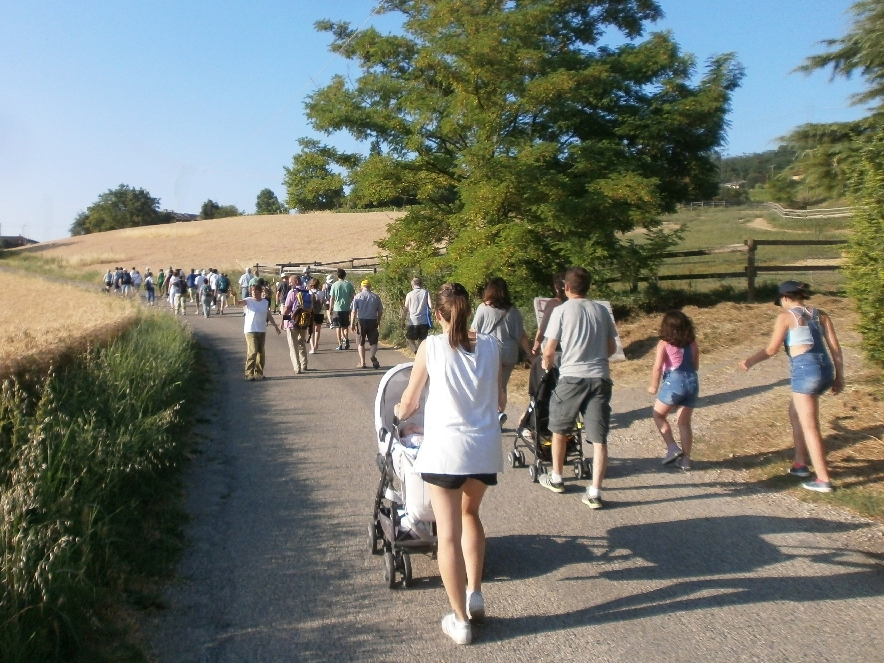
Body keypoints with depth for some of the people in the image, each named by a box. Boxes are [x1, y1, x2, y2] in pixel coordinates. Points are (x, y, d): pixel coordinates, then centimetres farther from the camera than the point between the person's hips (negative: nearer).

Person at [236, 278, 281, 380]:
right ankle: (249, 374, -7)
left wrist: (276, 326, 18)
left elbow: (269, 316, 16)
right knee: (252, 352, -14)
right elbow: (239, 302, -26)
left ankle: (259, 373, 24)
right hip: (250, 330, -5)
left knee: (261, 352, 12)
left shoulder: (265, 302, 7)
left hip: (262, 330, 5)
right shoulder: (248, 301, -6)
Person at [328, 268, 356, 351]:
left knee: (338, 327, 5)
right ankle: (346, 339, -2)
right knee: (345, 326, 17)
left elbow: (332, 298, -3)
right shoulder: (349, 284, 0)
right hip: (346, 308, 2)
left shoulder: (334, 285, -4)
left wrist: (330, 308, 6)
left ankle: (340, 344, 2)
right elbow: (353, 296, 3)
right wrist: (351, 305, 15)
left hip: (337, 308, -2)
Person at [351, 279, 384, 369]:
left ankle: (362, 362, 9)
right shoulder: (376, 297, 2)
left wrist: (352, 323, 0)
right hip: (372, 321, 1)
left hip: (361, 321, -1)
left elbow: (354, 311, -7)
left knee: (360, 343, 11)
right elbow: (380, 311, 6)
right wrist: (378, 321, 20)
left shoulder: (357, 297, -3)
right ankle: (373, 355, -21)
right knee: (373, 341, 8)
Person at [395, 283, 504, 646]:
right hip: (485, 447, 4)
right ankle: (474, 594, 26)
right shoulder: (490, 345, 1)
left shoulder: (431, 347, -5)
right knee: (469, 513, 28)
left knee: (448, 533, 7)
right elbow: (501, 402, 10)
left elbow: (408, 403, 3)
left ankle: (460, 620, 15)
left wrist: (400, 411, 27)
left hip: (445, 448, -3)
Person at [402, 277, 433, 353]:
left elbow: (405, 309, 1)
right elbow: (431, 306, -4)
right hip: (424, 321, 2)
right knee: (421, 341, 14)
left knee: (410, 340, 8)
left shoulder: (410, 294, 1)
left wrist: (403, 321, 10)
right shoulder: (426, 292, 1)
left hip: (413, 322, -2)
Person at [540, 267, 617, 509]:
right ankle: (595, 493, 1)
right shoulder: (601, 310, 10)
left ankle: (556, 479, 31)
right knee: (599, 438, 4)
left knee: (559, 429, 18)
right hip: (600, 378, 3)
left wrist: (546, 366, 19)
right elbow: (611, 348, 17)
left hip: (572, 377, -3)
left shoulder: (562, 310, -1)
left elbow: (548, 352, -2)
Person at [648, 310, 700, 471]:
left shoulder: (664, 343, -5)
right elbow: (696, 365, 13)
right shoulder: (692, 342, 7)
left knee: (658, 415, 16)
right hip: (692, 382, 5)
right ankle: (685, 459, 15)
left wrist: (654, 386, 1)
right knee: (684, 422, 14)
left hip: (674, 382, -5)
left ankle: (673, 448, 4)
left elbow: (657, 367, -10)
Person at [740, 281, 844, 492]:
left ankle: (823, 479, 5)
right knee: (795, 413, 26)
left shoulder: (786, 316, -1)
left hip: (805, 370, -7)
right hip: (826, 369, 7)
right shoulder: (820, 314, 14)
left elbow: (772, 349, -2)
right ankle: (800, 464, 30)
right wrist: (839, 376, 15)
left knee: (810, 428, 1)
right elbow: (835, 347, 10)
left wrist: (751, 361, 13)